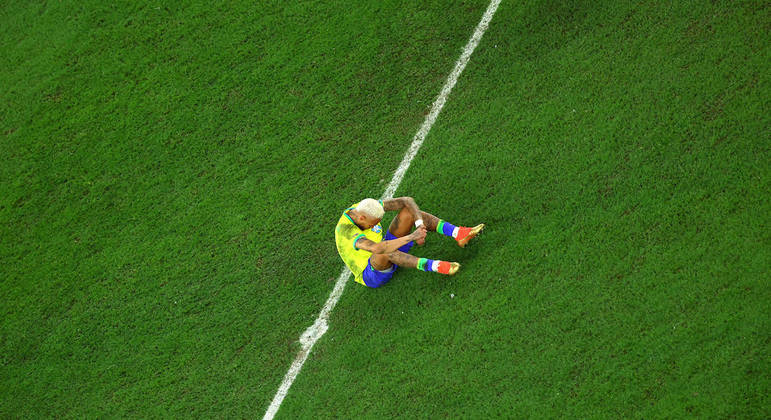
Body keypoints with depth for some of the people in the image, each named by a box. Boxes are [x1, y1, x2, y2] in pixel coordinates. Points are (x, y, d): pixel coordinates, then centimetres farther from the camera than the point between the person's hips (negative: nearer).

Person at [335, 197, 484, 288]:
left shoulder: (367, 206, -12)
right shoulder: (348, 232, -34)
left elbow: (408, 201, -13)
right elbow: (378, 249, -52)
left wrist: (420, 226, -29)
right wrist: (411, 237, -49)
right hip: (372, 275, -7)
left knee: (409, 211, -10)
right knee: (384, 253, -45)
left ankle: (459, 234, -22)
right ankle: (435, 266, -42)